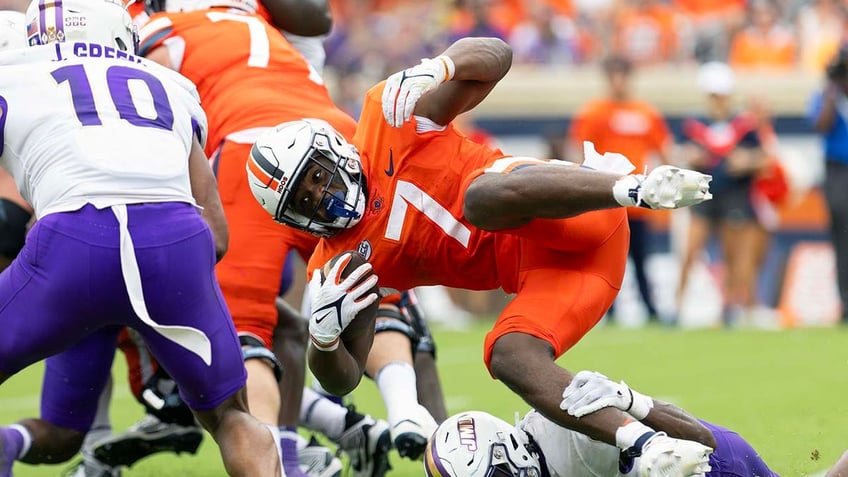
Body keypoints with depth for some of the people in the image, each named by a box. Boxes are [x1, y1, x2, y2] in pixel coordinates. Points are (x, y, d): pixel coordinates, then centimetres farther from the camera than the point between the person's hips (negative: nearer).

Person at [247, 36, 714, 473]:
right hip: (539, 268, 6)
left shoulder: (388, 119, 0)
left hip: (570, 220, -6)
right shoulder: (343, 265, 12)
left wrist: (441, 68, -10)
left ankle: (638, 187, -44)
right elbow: (343, 377, 11)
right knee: (510, 357, -20)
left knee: (482, 196, -34)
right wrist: (323, 336, -9)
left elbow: (495, 55, 7)